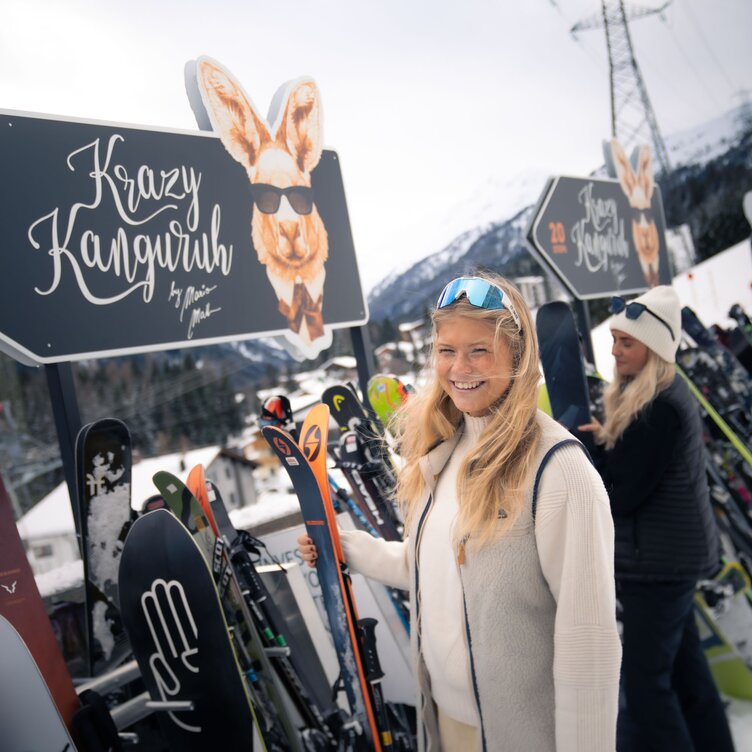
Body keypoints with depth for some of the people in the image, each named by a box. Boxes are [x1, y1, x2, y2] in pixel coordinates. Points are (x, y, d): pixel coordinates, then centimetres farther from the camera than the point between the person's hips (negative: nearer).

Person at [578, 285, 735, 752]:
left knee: (645, 678, 2)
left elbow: (621, 495, -22)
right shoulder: (665, 392, 7)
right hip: (674, 552, 10)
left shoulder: (658, 410, -25)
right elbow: (629, 460, 12)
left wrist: (590, 445, -11)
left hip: (658, 561, -10)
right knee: (683, 665, 22)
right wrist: (604, 438, -5)